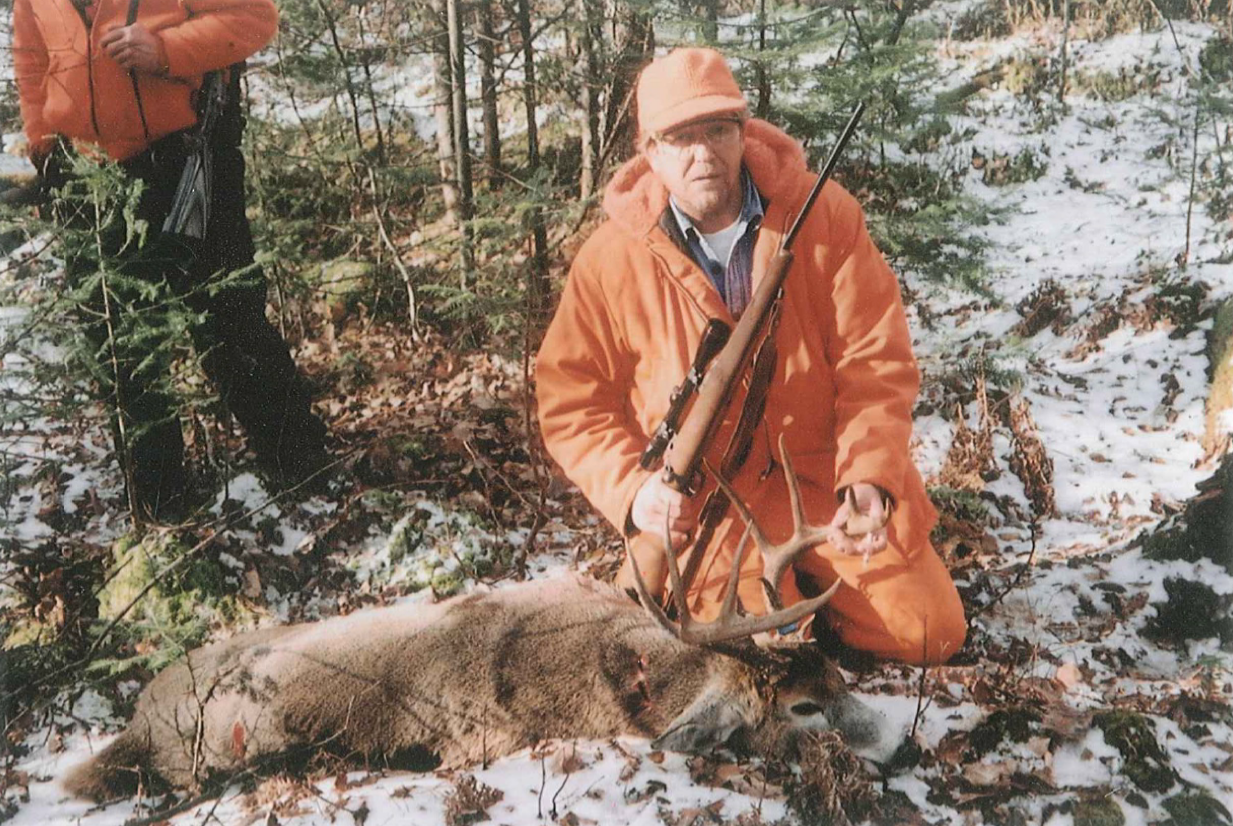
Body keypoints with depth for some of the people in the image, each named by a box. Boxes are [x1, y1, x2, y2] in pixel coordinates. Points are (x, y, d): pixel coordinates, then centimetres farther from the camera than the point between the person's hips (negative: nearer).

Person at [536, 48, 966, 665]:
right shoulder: (609, 260, -6)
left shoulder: (825, 215, -6)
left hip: (824, 472, 2)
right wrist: (632, 487, -19)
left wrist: (869, 477, -21)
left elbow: (874, 360, -7)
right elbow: (571, 402, -2)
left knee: (928, 633, -4)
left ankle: (808, 571, 23)